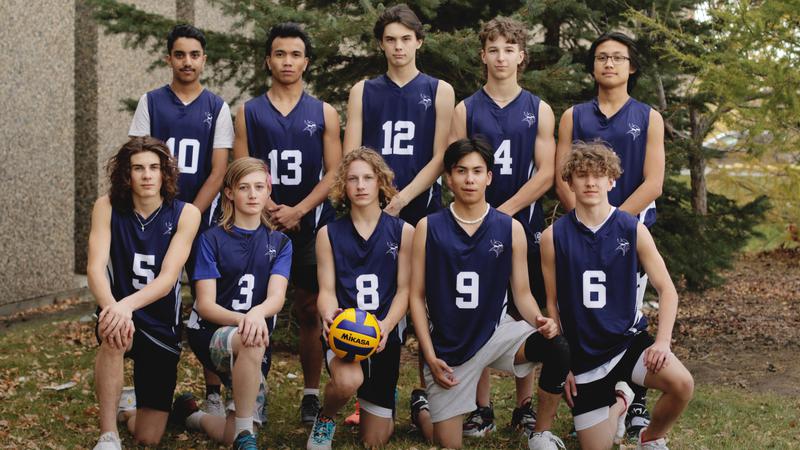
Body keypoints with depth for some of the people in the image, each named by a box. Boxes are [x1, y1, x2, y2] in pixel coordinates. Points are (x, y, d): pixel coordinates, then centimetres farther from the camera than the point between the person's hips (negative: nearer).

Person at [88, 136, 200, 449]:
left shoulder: (185, 214, -10)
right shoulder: (107, 207, -7)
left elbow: (167, 278, -19)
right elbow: (95, 267, -19)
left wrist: (128, 304, -39)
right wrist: (113, 307, -40)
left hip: (161, 324, 0)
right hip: (119, 311, 0)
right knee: (115, 334, -40)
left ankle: (127, 411, 35)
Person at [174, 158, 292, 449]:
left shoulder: (279, 243, 6)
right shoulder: (212, 240, -1)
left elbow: (276, 298, -10)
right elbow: (205, 305, -9)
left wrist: (257, 314, -35)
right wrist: (240, 319, -30)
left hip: (258, 340, 3)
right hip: (213, 335, -3)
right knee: (249, 342, -39)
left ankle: (192, 415, 25)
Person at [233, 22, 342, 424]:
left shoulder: (324, 113, 7)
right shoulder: (249, 113, 8)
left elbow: (333, 174, 0)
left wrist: (297, 211, -12)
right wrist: (271, 210, -12)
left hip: (311, 225, 0)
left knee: (308, 311, 4)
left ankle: (311, 395, 10)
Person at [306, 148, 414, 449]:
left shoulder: (403, 232, 2)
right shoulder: (329, 234, 4)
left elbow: (404, 290, -2)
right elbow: (326, 290, 0)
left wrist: (385, 326, -21)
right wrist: (329, 316, -24)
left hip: (385, 335, 1)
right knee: (347, 380, -38)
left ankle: (379, 410, 47)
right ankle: (326, 418, 0)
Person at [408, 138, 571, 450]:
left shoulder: (511, 229, -1)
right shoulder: (429, 228, -4)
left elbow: (521, 292, 2)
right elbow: (417, 295, -1)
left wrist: (539, 321, -20)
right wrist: (430, 356, -8)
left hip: (496, 331, 1)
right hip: (447, 347, -1)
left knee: (558, 350, -29)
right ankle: (425, 404, 34)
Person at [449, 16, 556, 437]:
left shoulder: (538, 111, 5)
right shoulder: (465, 110, 6)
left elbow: (545, 173, -2)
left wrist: (504, 211, -12)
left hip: (523, 226, 0)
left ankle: (524, 406, 15)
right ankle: (482, 408, 9)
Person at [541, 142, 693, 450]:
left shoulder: (633, 230, -5)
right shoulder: (554, 237, -5)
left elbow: (667, 289, -3)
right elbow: (552, 303, 3)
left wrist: (662, 341, -18)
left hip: (629, 338, 0)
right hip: (582, 352, 0)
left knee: (682, 384, -29)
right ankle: (617, 402, 41)